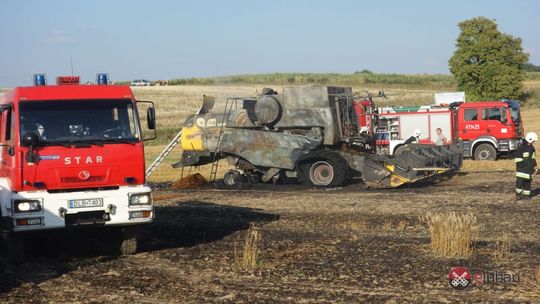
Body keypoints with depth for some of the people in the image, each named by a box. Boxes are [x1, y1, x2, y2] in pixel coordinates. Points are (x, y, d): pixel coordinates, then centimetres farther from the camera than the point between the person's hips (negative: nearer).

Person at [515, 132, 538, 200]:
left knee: (528, 181, 9)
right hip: (522, 168, -8)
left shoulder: (532, 148, 14)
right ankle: (518, 194, -5)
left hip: (529, 168, 8)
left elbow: (533, 158, 24)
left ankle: (526, 194, 15)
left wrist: (534, 166, 21)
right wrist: (519, 166, -15)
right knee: (520, 181, -12)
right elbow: (518, 158, -13)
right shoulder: (521, 147, -12)